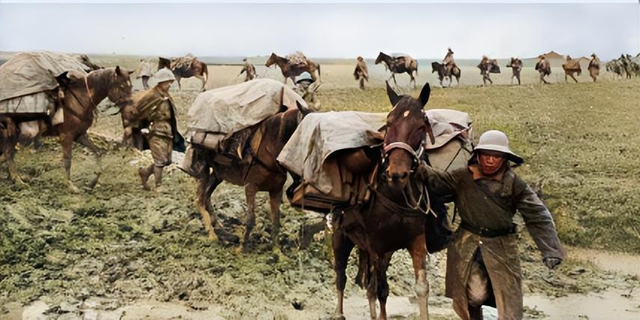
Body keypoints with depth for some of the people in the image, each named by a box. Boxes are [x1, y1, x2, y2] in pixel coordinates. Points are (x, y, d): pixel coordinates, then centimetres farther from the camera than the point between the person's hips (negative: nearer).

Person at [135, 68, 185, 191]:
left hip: (167, 133, 8)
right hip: (156, 133, -8)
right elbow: (136, 109, -10)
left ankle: (145, 172, 30)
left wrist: (173, 132, 18)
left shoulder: (166, 96, 14)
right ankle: (158, 186, 7)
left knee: (167, 160, 11)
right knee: (160, 161, -6)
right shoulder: (151, 95, -13)